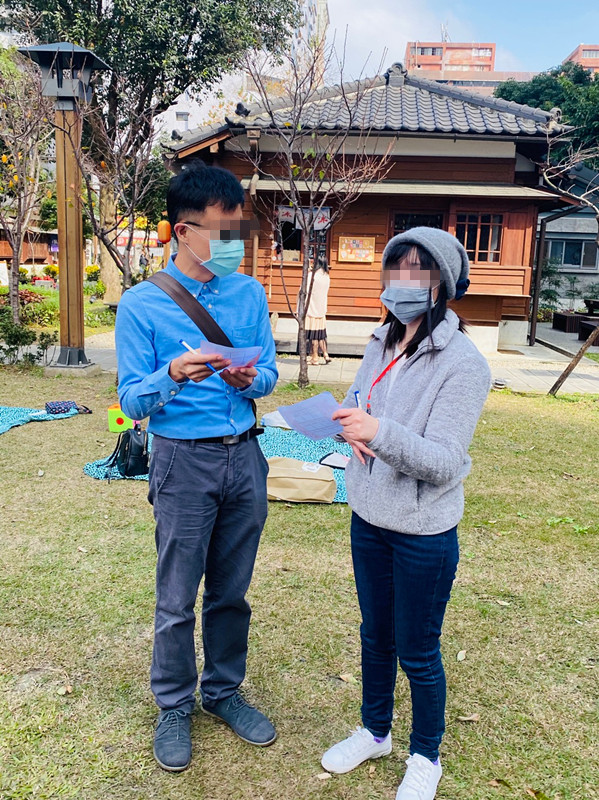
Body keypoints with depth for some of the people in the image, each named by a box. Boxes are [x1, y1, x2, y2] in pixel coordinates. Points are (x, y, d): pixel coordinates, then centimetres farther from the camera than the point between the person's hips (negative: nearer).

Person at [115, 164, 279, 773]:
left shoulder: (250, 293, 3)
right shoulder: (142, 304, -8)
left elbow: (269, 375, 7)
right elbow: (132, 402, -9)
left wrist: (249, 379, -17)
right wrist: (172, 375, -29)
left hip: (244, 455, 4)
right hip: (183, 461, -3)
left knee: (231, 591, 17)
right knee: (177, 598, 9)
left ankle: (223, 691, 38)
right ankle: (173, 706, 32)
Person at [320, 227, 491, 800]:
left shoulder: (463, 364, -18)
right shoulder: (380, 345, 2)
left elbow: (445, 463, -24)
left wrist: (379, 432, -39)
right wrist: (351, 424, -8)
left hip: (424, 533, -6)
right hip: (369, 518, 6)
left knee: (418, 653, 11)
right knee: (375, 634, 22)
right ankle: (374, 732, 45)